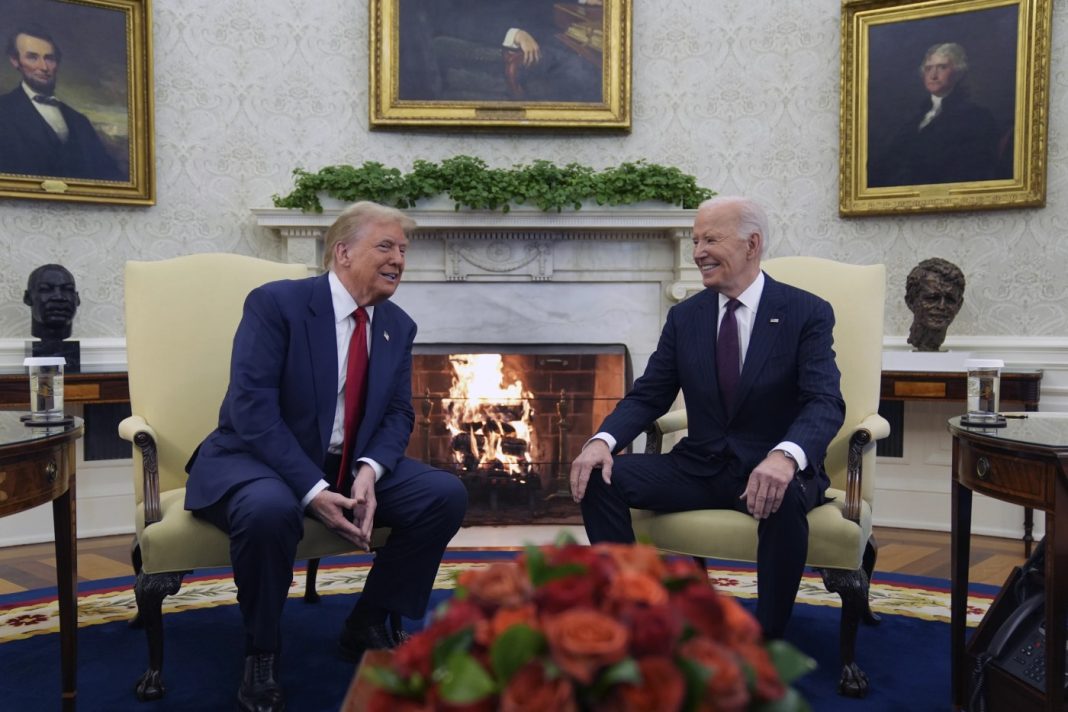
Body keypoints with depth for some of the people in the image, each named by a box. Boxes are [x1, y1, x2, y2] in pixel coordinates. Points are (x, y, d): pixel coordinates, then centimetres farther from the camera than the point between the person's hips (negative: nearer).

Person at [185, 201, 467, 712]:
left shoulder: (398, 325, 4)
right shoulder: (275, 302, -15)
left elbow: (398, 414, 3)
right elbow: (252, 408, -22)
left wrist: (369, 472, -19)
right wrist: (312, 490, -29)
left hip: (351, 467, 6)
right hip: (258, 460, -5)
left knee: (446, 494, -13)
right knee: (270, 509, -39)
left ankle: (369, 624, 6)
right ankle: (261, 651, -10)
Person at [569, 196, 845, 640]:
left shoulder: (807, 313, -6)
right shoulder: (684, 316, 6)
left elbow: (825, 402, -17)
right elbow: (648, 396, 4)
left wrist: (785, 455, -40)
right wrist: (603, 440, -18)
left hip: (772, 469, -3)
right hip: (700, 467, 4)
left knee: (785, 498, -38)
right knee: (599, 478, -17)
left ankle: (766, 644, -17)